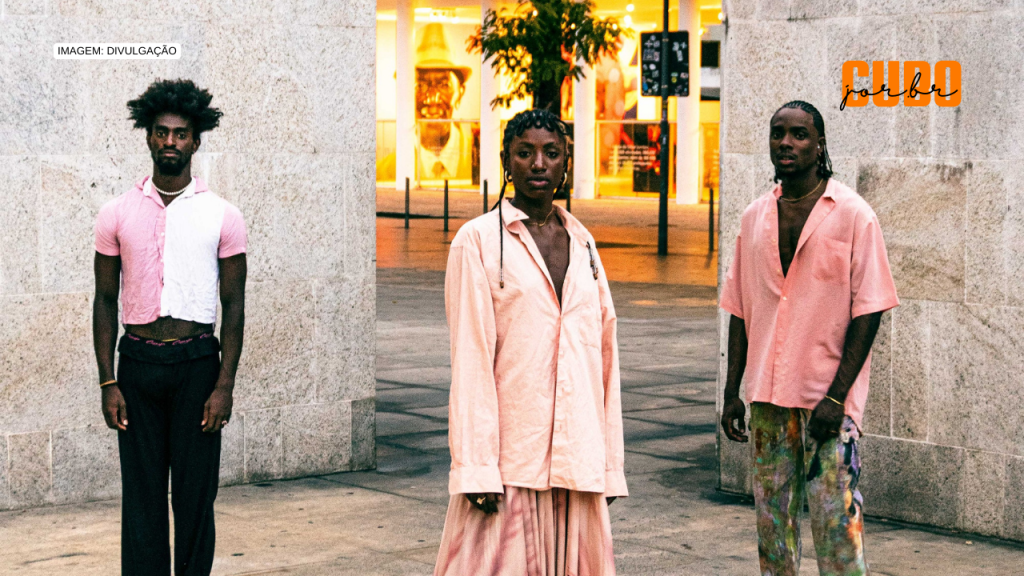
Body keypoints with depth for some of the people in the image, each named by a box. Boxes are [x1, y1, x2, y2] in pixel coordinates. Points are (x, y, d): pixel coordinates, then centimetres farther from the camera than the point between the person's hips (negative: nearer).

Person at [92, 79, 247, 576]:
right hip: (138, 363, 1)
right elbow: (105, 300, 7)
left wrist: (224, 386, -6)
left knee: (195, 493, 3)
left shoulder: (222, 217, 2)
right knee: (141, 495, 3)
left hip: (197, 363, -1)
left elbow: (234, 305, 2)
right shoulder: (117, 215, 5)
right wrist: (108, 383, -1)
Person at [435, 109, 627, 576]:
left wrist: (609, 464, 10)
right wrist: (476, 469, -13)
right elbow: (470, 359, -7)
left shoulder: (582, 242, 14)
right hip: (509, 461, -4)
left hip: (577, 462, 5)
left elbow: (604, 354, 14)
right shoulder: (478, 240, -1)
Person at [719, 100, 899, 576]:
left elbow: (868, 311, -8)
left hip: (828, 397, -5)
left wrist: (836, 397, -15)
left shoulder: (852, 215, -5)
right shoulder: (754, 217, 10)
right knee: (772, 519, 9)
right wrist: (732, 392, 8)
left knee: (835, 522, -7)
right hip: (768, 395, 5)